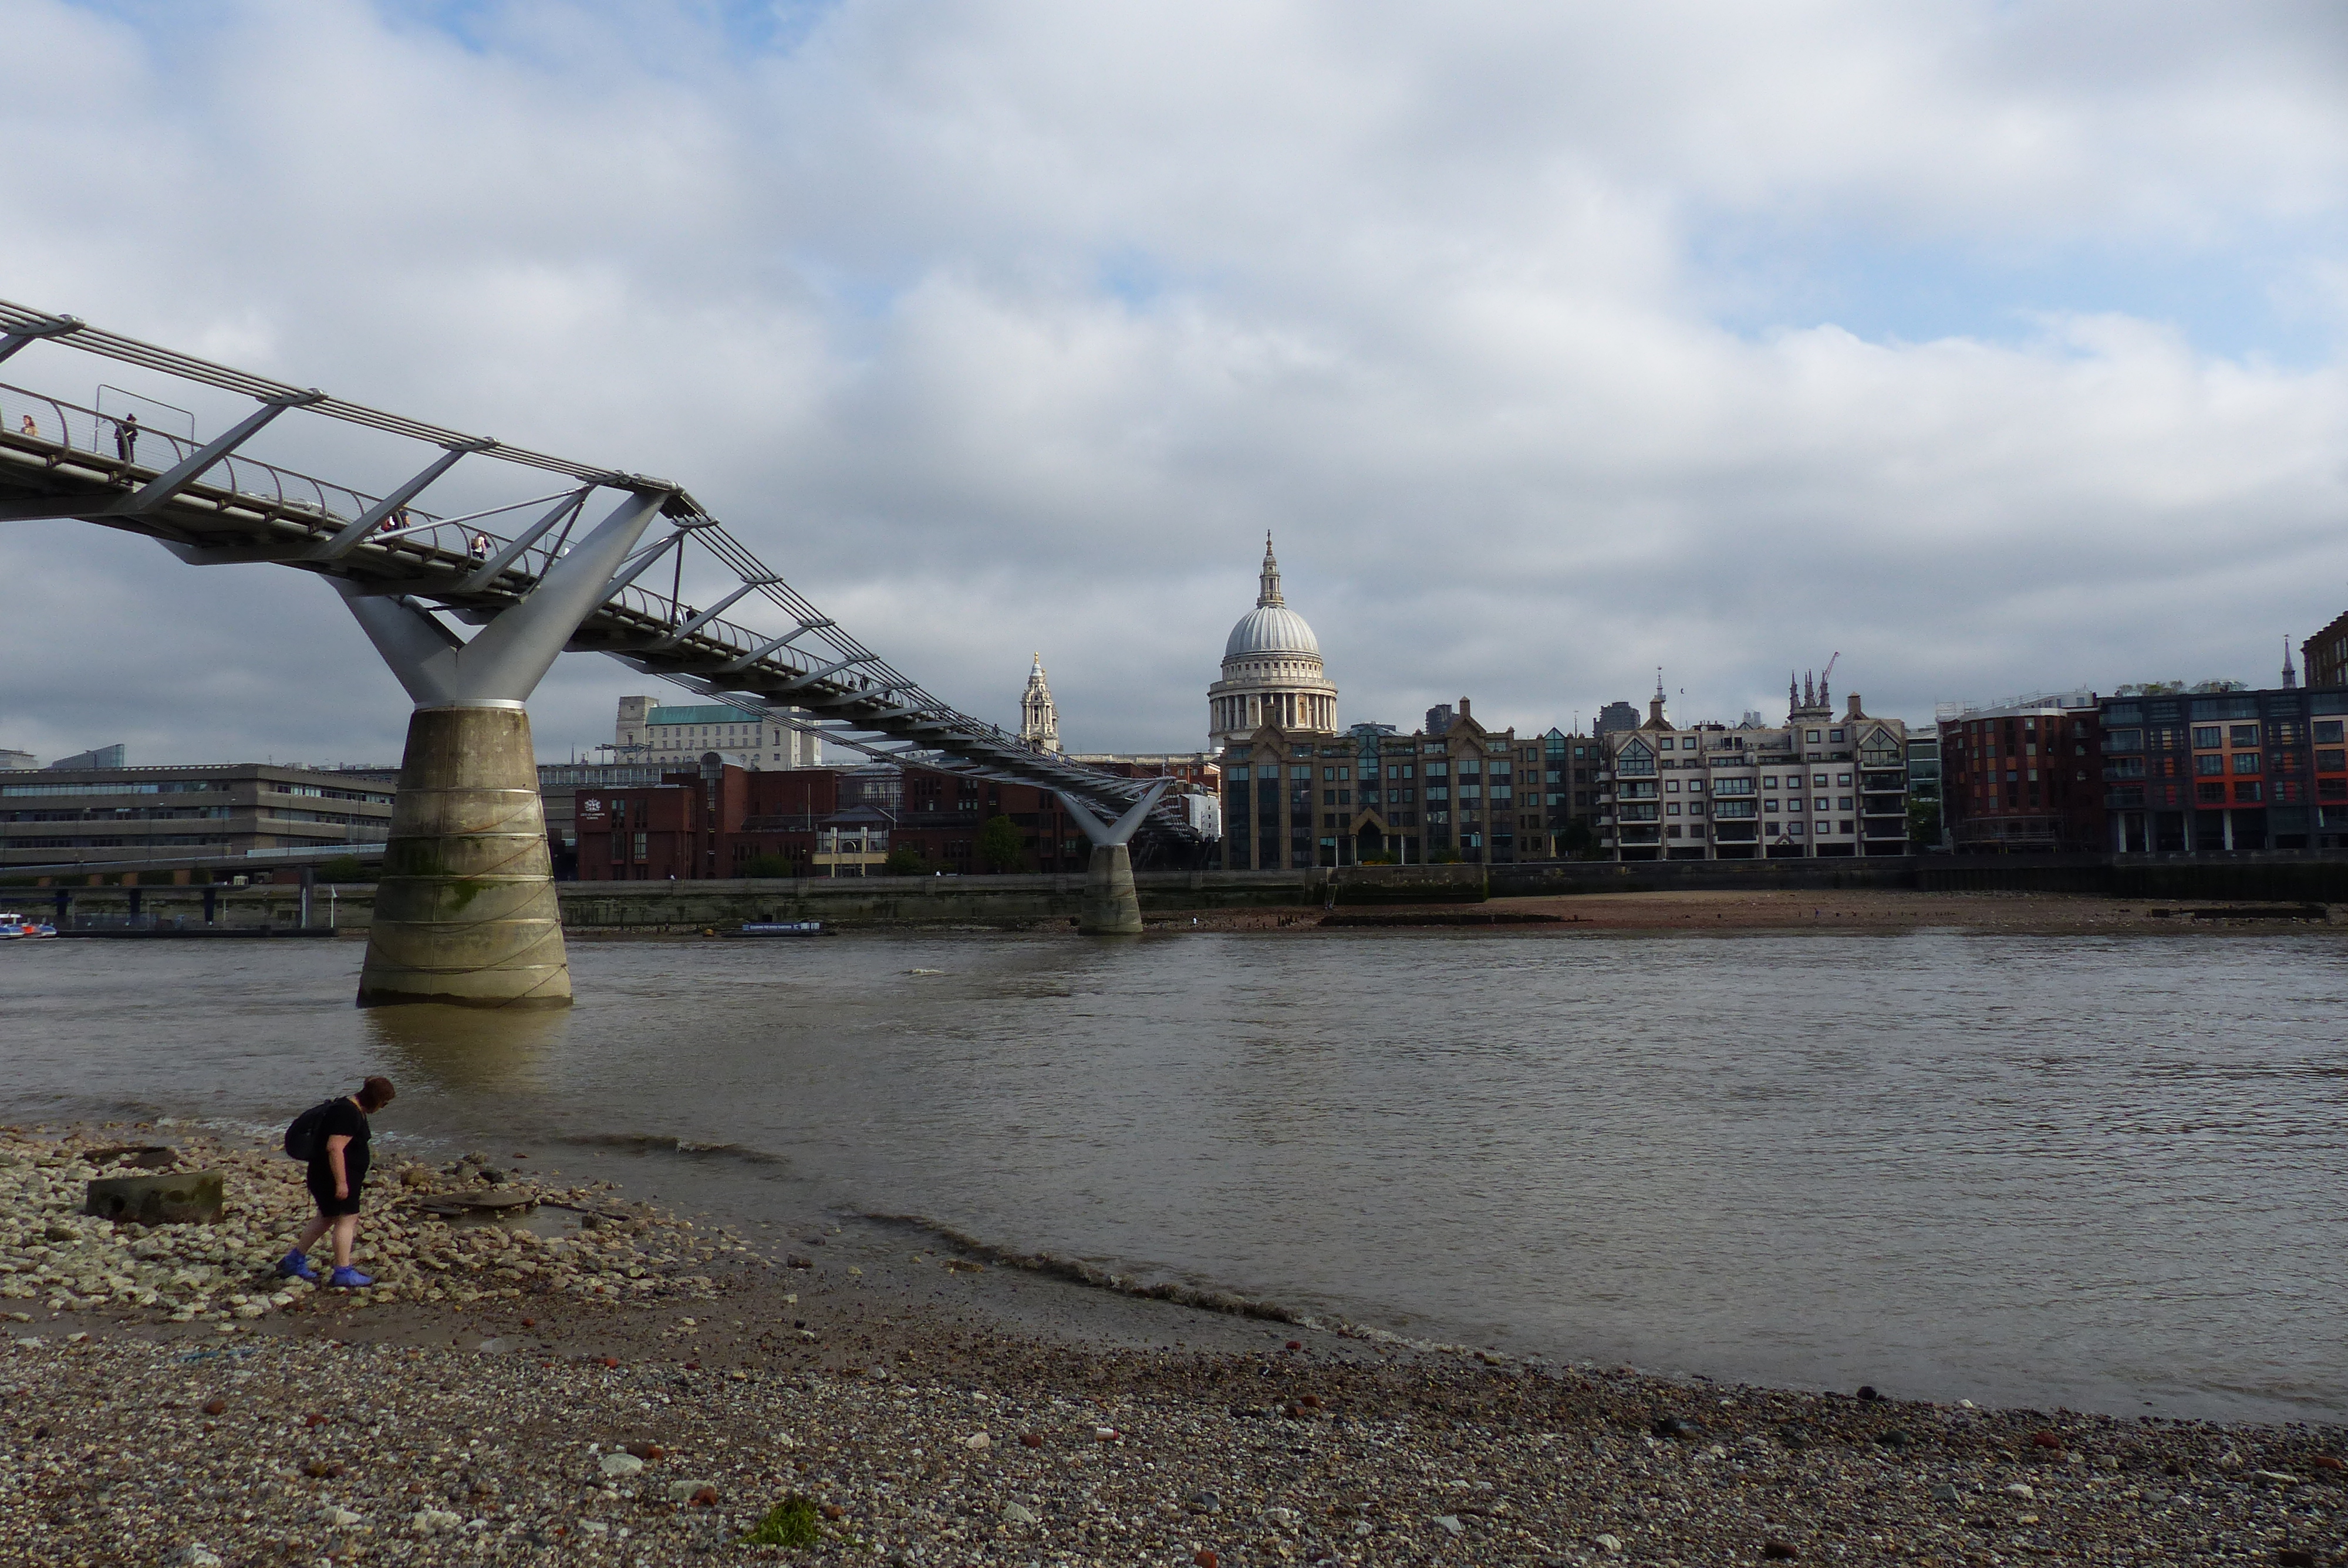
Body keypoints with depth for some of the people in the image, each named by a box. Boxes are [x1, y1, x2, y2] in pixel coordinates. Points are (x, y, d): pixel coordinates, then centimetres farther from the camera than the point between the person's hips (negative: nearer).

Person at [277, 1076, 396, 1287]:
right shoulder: (348, 1114, -23)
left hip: (326, 1175, 11)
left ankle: (294, 1261, 28)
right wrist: (341, 1182, -29)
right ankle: (343, 1273, -8)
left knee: (328, 1217, 18)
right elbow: (335, 1148, -30)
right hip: (334, 1175, -11)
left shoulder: (353, 1109, 12)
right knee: (347, 1218, -9)